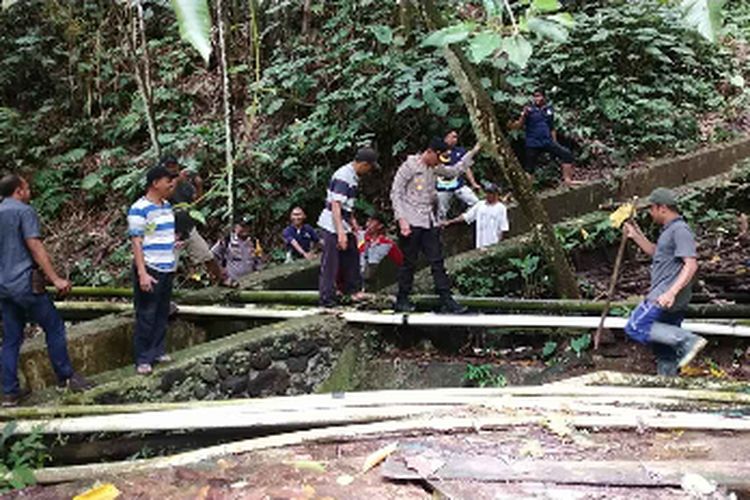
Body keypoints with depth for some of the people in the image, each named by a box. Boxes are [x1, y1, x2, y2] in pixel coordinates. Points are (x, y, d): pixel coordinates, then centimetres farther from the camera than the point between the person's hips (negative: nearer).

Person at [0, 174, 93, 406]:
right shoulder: (24, 211, -7)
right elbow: (35, 247, -15)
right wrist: (55, 278, -17)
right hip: (26, 283, -8)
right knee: (54, 327, 6)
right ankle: (65, 376, 12)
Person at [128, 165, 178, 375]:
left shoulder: (167, 206, 10)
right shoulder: (139, 209, -14)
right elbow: (136, 243, -17)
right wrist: (142, 273, -21)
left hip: (168, 269, 8)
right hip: (149, 270, -8)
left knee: (162, 313, 13)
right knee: (146, 316, -1)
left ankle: (158, 351, 23)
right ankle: (143, 359, 7)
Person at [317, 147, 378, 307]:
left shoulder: (353, 176, 8)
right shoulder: (343, 177, -23)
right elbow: (335, 205, -28)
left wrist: (352, 220, 25)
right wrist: (340, 232, -32)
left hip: (344, 225, 10)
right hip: (333, 227, -10)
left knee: (351, 256, 19)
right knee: (330, 264, -4)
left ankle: (353, 289, 35)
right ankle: (327, 299, 2)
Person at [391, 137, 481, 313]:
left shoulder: (434, 168, 14)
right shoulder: (409, 166, -7)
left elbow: (455, 171, 27)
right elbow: (395, 194, -8)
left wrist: (473, 152, 24)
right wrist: (401, 219, -17)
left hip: (430, 222, 7)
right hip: (411, 222, -7)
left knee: (437, 261, 3)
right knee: (409, 262, 0)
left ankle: (446, 300, 3)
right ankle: (402, 300, 12)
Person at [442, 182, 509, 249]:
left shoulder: (501, 208, -4)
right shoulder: (480, 205, 9)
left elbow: (503, 228, -5)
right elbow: (466, 216, 9)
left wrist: (499, 244, -10)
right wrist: (450, 222, 4)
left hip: (493, 245, -5)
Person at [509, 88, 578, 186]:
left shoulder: (549, 110, 11)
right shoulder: (529, 110, -2)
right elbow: (519, 125, -12)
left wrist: (555, 143, 18)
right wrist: (524, 115, -29)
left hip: (548, 142, 4)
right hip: (533, 145, -3)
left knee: (566, 154, -10)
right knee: (529, 168, 0)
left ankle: (567, 179, -5)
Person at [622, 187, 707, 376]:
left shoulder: (680, 230, -12)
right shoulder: (669, 230, 20)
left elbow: (691, 264, -22)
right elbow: (656, 252, 36)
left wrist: (672, 292, -31)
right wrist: (636, 235, 26)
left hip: (665, 297, -10)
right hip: (669, 299, 10)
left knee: (635, 327, -16)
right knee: (664, 348, 13)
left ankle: (686, 340, -18)